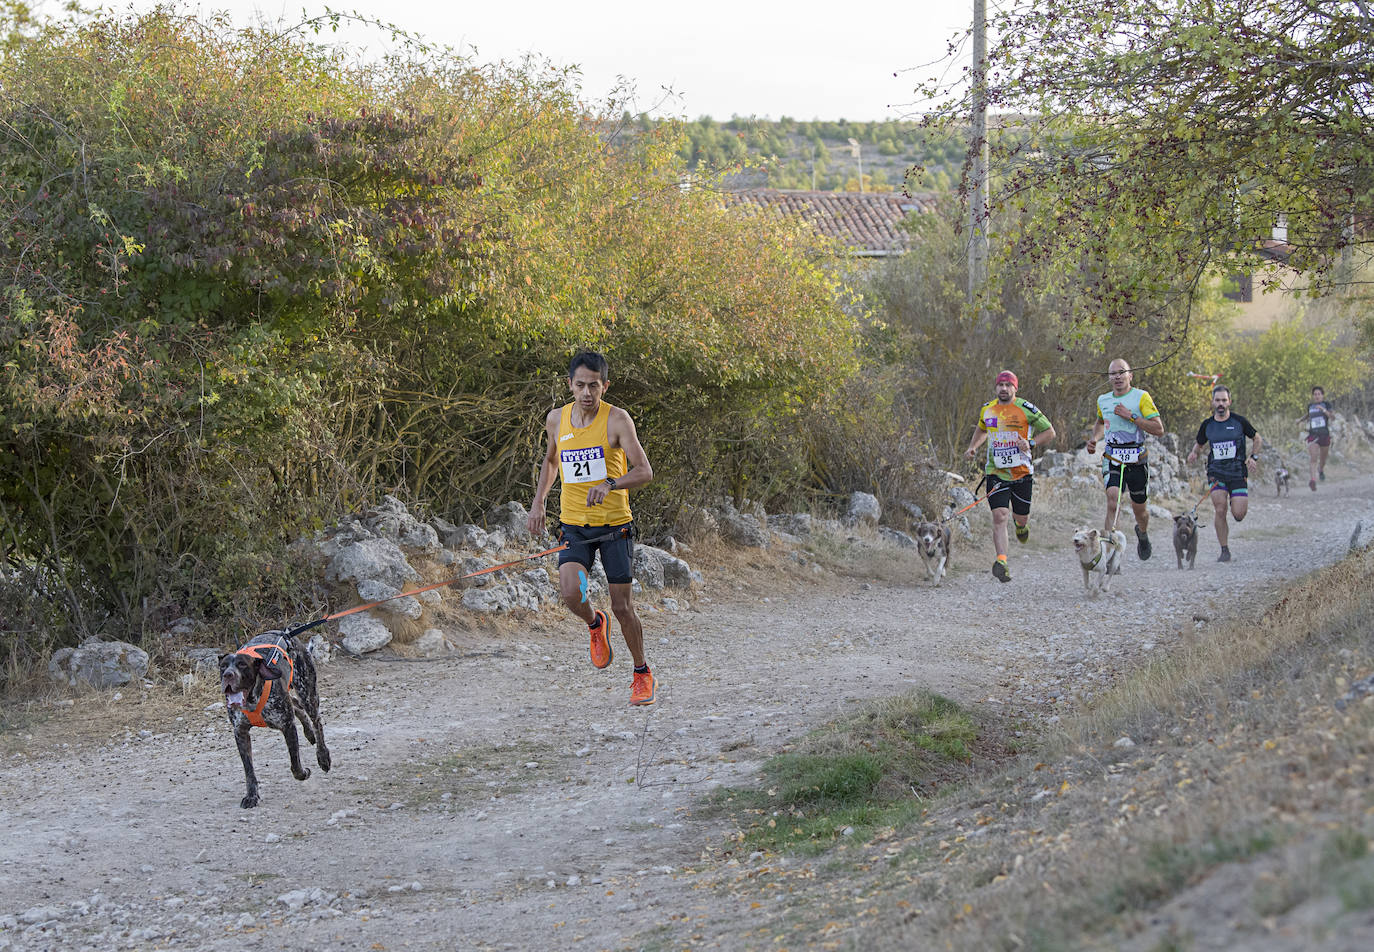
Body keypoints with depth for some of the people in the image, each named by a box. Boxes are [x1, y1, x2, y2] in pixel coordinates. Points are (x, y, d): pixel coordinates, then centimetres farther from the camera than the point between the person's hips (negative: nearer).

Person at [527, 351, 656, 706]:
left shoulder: (617, 420, -10)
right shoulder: (556, 419, 4)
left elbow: (644, 471, -16)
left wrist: (610, 484, -34)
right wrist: (538, 502, 14)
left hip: (614, 524, -3)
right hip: (573, 525, 3)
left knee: (622, 606, 1)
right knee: (571, 594, -20)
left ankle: (642, 674, 23)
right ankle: (595, 624, 15)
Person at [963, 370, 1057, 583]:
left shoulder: (1026, 409, -7)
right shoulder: (987, 410, 5)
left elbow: (1049, 432, -1)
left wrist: (1031, 443, -17)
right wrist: (973, 447, 10)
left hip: (1022, 471, -1)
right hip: (995, 472, 1)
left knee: (1021, 517, 13)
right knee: (999, 516, -16)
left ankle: (1021, 524, 52)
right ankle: (1001, 561, -23)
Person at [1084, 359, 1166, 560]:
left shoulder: (1141, 397, -6)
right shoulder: (1103, 400, 7)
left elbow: (1159, 429, -13)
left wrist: (1131, 416, -19)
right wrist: (1094, 438, 11)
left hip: (1137, 461, -1)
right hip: (1112, 460, 1)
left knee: (1139, 509, 13)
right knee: (1113, 500, -23)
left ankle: (1143, 534, 47)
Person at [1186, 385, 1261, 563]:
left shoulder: (1239, 421, -1)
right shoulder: (1207, 425, 4)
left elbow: (1256, 438, 13)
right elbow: (1199, 444, 20)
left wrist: (1254, 457, -1)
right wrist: (1194, 453, -2)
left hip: (1237, 473, -1)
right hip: (1216, 473, 1)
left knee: (1238, 515, -8)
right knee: (1220, 511, -14)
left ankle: (1240, 502, 31)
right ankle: (1224, 551, -1)